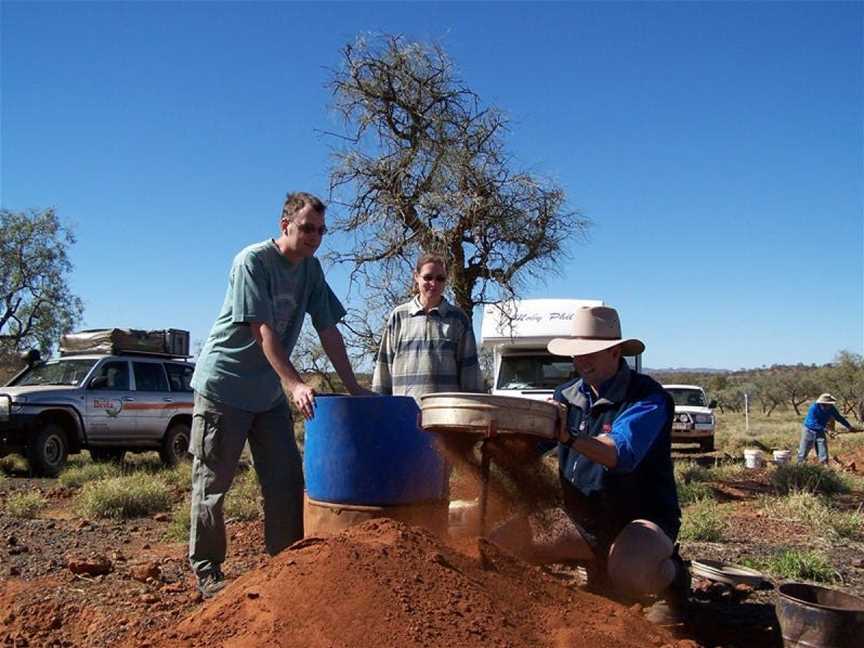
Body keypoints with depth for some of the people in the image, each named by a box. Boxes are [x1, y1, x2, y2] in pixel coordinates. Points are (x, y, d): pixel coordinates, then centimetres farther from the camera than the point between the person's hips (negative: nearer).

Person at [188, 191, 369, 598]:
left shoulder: (311, 269, 4)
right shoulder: (253, 261, -17)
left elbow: (328, 331, 5)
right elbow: (264, 332, -24)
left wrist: (353, 387, 1)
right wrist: (294, 384, -32)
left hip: (269, 392, 7)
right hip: (223, 385, -7)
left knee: (286, 480, 6)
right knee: (212, 483, 3)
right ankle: (207, 572, 14)